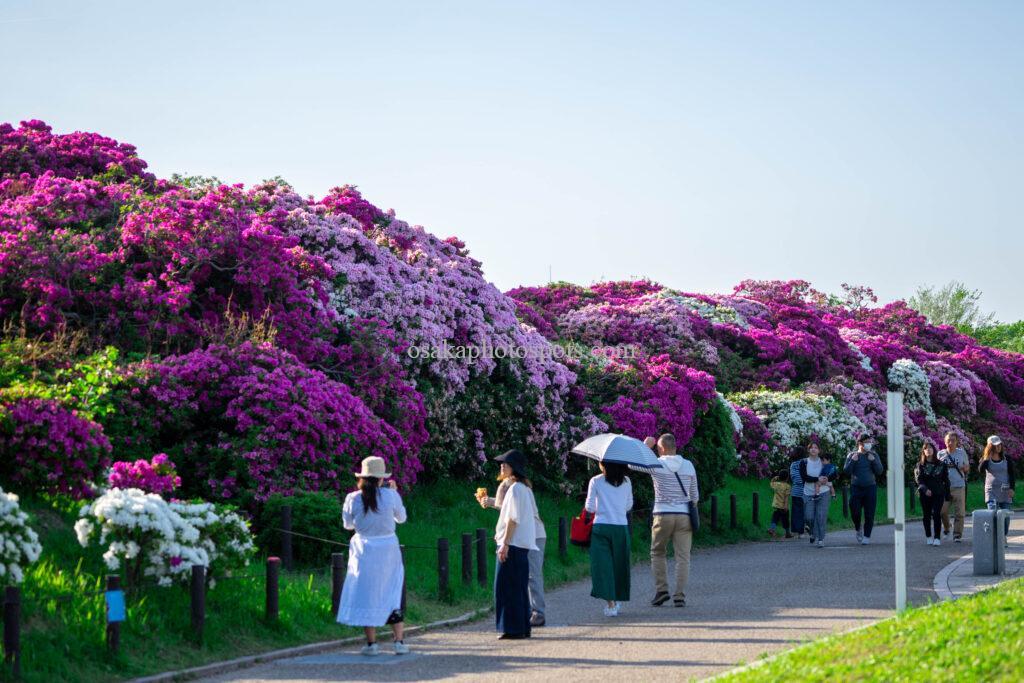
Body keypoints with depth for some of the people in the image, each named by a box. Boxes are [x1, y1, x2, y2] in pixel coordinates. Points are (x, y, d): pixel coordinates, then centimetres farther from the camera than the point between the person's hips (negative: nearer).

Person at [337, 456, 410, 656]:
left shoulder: (353, 498, -7)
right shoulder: (390, 495, -9)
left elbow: (348, 525, 7)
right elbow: (401, 518, 9)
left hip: (364, 550, 0)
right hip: (388, 549, 0)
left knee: (366, 594, 8)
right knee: (393, 593, 12)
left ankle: (371, 643, 5)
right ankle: (399, 641, 7)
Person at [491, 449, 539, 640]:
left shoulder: (515, 489, -14)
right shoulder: (525, 488, 14)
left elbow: (513, 518, -19)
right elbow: (533, 514, 18)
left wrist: (505, 543, -19)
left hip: (512, 544, -10)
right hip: (523, 544, 10)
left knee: (507, 587, -6)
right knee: (519, 587, 13)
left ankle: (513, 628, -5)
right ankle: (523, 627, 16)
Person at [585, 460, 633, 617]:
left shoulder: (595, 481, -4)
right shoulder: (626, 482, 4)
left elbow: (590, 508, -3)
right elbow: (629, 505, 12)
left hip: (601, 527, -3)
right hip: (621, 527, 3)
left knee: (603, 565, -3)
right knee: (619, 564, 16)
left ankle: (611, 604, -13)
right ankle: (618, 600, 28)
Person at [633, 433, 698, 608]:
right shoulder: (688, 466, 6)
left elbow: (631, 464, 8)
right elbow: (695, 495, 12)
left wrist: (645, 445, 14)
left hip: (662, 515, -2)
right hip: (684, 515, 2)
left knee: (658, 553, 15)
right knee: (683, 557, 2)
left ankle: (661, 590, 6)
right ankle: (679, 596, -3)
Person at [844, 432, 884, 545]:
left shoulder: (873, 455, 7)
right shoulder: (852, 455, 5)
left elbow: (879, 471, 2)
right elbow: (846, 471, -2)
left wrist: (873, 461, -12)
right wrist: (852, 461, -15)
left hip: (870, 487, 0)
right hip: (856, 488, 0)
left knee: (869, 514, -2)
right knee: (855, 512, -3)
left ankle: (867, 536, 7)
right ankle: (858, 530, 25)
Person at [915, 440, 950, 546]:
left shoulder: (941, 464, 6)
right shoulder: (920, 465, 5)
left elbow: (946, 480, 8)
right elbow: (918, 479, -4)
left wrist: (947, 494, 4)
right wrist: (925, 489, -21)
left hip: (938, 493, -1)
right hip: (925, 494, 1)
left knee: (936, 514, -12)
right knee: (926, 515, 6)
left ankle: (937, 538, -10)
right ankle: (928, 537, 18)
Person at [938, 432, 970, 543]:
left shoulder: (961, 453, 6)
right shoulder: (941, 454, 6)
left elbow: (967, 466, 16)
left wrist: (964, 468, -7)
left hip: (959, 486, 0)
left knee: (959, 512, -4)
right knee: (943, 511, -1)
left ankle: (957, 535, 1)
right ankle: (946, 527, 27)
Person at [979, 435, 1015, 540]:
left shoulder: (1006, 459, 5)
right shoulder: (986, 459, 2)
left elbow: (1011, 475, 6)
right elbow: (981, 470, -17)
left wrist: (1011, 488, -5)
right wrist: (987, 457, -18)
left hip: (1005, 491, 2)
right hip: (991, 491, -2)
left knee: (1005, 516, 2)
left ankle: (1003, 537, 15)